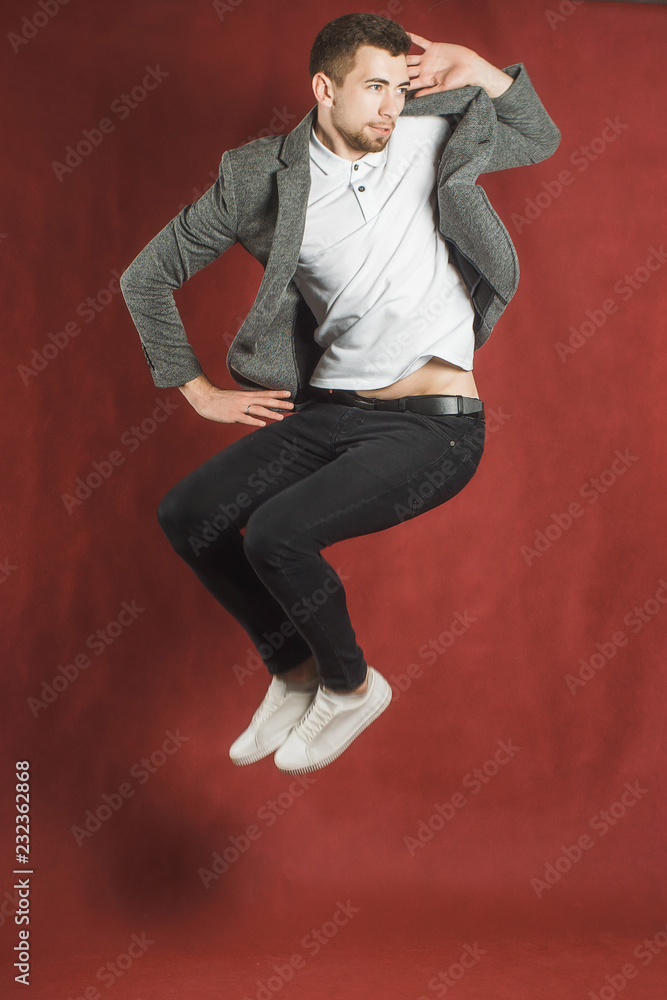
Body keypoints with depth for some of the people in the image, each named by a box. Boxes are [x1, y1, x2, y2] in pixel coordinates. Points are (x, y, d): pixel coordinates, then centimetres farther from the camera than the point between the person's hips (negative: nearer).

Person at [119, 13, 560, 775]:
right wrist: (200, 391, 6)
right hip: (329, 411, 4)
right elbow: (148, 277, 8)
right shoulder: (260, 178, -1)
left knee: (275, 534, -24)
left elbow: (542, 139, 18)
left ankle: (351, 685, 5)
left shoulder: (427, 141, 0)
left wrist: (477, 72, 1)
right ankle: (294, 670, 13)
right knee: (186, 516, -7)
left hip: (434, 425, -4)